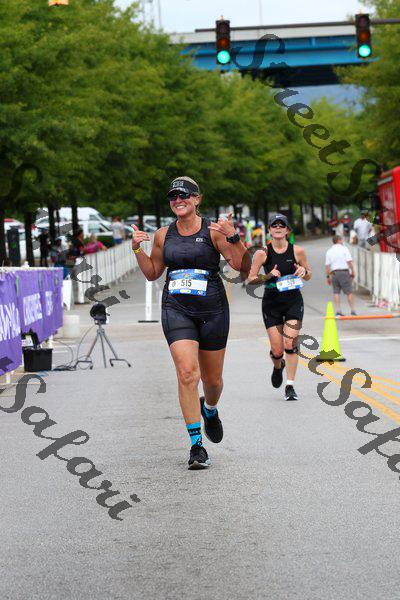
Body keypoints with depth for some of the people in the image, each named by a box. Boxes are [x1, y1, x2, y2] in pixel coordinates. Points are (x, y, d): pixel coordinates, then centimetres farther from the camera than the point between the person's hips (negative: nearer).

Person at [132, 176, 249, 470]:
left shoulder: (213, 230, -4)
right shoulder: (163, 235, 7)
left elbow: (242, 266, -10)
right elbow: (152, 273, 19)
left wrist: (232, 237, -24)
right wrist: (137, 249, 4)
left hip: (212, 310, -1)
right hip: (176, 310, 1)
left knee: (212, 379, 10)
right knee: (187, 373, -17)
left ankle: (210, 409, 48)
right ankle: (197, 445, -13)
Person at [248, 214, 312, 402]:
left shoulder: (297, 251, -1)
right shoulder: (262, 253, -4)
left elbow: (309, 275, 11)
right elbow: (251, 279, -3)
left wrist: (303, 272, -12)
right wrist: (268, 276, -19)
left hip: (293, 301, 0)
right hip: (271, 303, 0)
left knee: (290, 344, -13)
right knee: (277, 350, 0)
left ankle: (290, 387, -5)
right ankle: (278, 366, 38)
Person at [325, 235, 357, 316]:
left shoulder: (329, 251, 9)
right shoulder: (344, 249, 0)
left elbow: (327, 265, 4)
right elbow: (349, 261, -8)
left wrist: (328, 276, 8)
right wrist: (353, 272, -1)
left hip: (333, 273, 3)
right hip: (344, 271, -3)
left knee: (336, 292, 6)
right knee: (349, 292, 0)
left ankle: (338, 311, -1)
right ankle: (353, 311, 0)